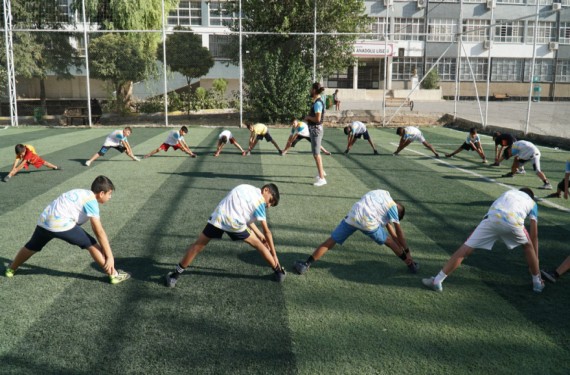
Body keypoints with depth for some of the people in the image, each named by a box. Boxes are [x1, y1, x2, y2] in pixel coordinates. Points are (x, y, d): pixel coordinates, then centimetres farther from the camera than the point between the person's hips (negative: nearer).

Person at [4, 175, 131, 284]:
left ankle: (11, 269, 53)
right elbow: (100, 232, -9)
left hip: (44, 221, 8)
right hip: (62, 225, -8)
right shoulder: (91, 201, -5)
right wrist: (109, 256, -8)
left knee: (31, 247, 31)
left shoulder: (83, 194, 20)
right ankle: (114, 275, 2)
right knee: (92, 245, 2)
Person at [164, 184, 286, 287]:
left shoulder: (244, 188, 30)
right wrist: (274, 255, 19)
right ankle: (279, 272, 27)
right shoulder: (260, 201, 13)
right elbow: (267, 232, 12)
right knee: (258, 244, 18)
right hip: (235, 223, -4)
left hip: (218, 218, 4)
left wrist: (260, 235, 37)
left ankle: (175, 274, 23)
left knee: (198, 245, 17)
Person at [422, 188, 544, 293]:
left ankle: (437, 281, 0)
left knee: (465, 249, 3)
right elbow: (534, 235, 35)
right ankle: (537, 282, 38)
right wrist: (536, 261, 43)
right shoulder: (532, 203, 36)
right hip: (513, 221, -1)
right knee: (528, 245, 32)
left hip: (493, 217, 1)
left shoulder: (508, 192, 43)